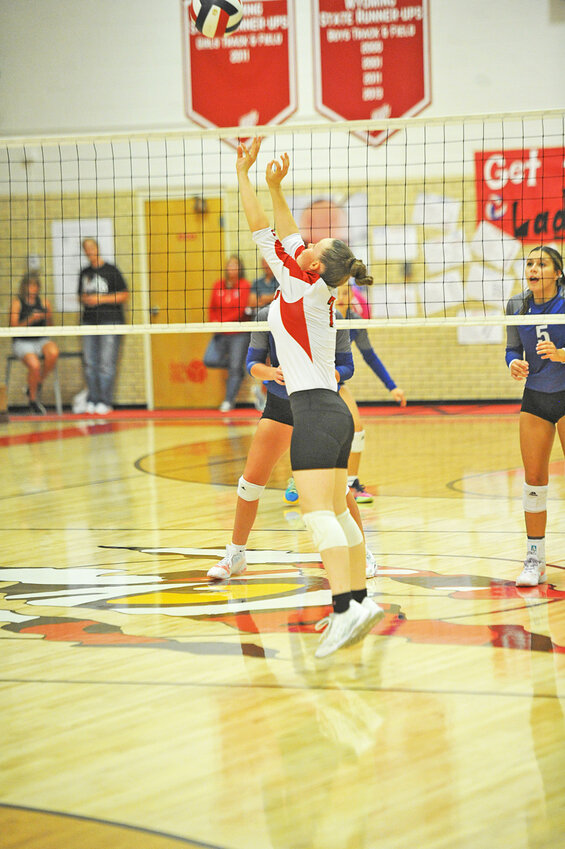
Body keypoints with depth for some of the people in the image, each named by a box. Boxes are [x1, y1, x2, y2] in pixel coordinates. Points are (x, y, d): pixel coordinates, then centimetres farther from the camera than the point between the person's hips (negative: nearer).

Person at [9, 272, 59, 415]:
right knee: (34, 365, -31)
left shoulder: (43, 302, 8)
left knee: (53, 353, -31)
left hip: (41, 340, 3)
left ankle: (38, 384, -7)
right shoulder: (17, 303, -1)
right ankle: (33, 401, -7)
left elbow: (50, 326, 7)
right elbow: (14, 327, -7)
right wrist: (30, 320, -20)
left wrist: (49, 317, -16)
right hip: (22, 342, -3)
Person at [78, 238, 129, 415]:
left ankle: (105, 402, -7)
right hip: (89, 321, 6)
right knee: (90, 363, 3)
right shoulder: (85, 273, 15)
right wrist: (84, 299, 1)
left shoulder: (111, 271, -2)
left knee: (106, 363, -9)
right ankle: (92, 400, 9)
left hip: (110, 320, -6)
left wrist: (102, 299, -10)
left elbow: (124, 295, -2)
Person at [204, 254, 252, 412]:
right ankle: (236, 365, 15)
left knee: (235, 369, -3)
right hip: (221, 334, 4)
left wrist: (222, 322, -16)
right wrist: (213, 322, -6)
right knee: (210, 360, -11)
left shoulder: (244, 285, -6)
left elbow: (240, 310, -12)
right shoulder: (218, 286, 8)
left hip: (239, 334, -4)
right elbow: (212, 308, 13)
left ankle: (229, 401, 7)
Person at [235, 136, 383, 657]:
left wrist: (244, 174, 2)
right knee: (336, 512, 13)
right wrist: (275, 186, 21)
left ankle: (345, 609, -27)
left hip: (314, 410, -10)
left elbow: (263, 232, -5)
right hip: (334, 410, 10)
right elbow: (287, 234, 24)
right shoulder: (321, 293, 13)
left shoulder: (302, 288, -9)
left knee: (318, 512, -16)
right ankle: (361, 600, 15)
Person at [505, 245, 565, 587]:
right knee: (533, 479, 1)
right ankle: (535, 560, 8)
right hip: (535, 397, 4)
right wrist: (514, 364, -13)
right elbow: (513, 349, 9)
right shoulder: (517, 305, 0)